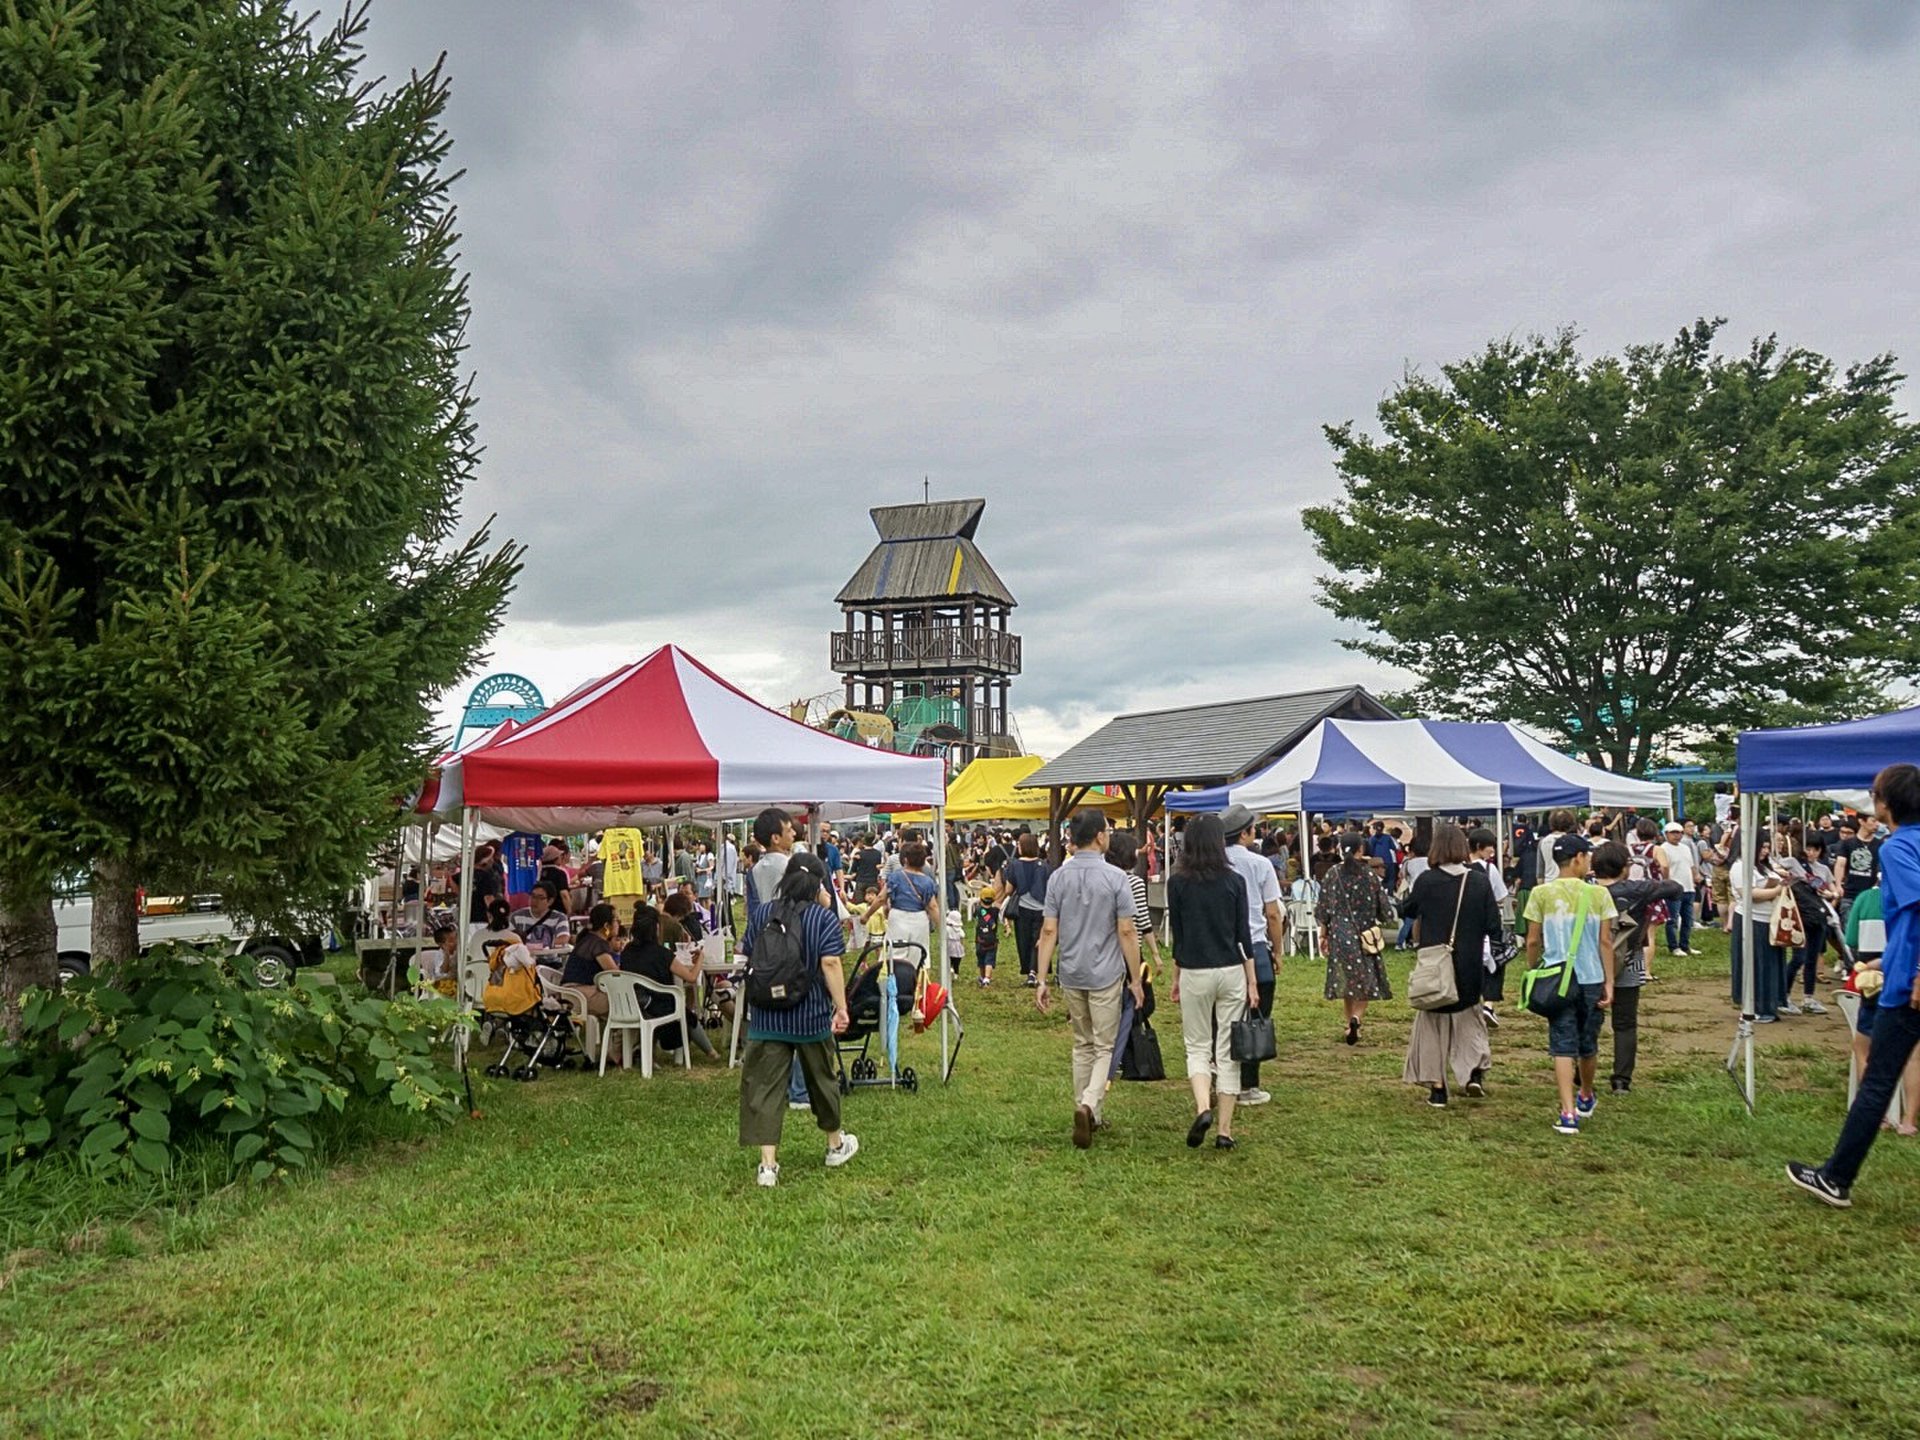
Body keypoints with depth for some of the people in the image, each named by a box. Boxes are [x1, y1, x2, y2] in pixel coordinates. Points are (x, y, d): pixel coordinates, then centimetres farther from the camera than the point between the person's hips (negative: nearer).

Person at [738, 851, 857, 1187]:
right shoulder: (824, 917, -7)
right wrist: (842, 1008, -12)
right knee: (822, 1080, 17)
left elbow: (748, 957, 9)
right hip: (811, 1017, -1)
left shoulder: (760, 913, 2)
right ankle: (836, 1145, 35)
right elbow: (830, 964, -16)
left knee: (764, 1086, 2)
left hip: (766, 1017, 1)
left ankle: (768, 1165, -5)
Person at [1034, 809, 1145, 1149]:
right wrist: (1135, 979, -2)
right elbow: (1126, 932, -10)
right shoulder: (1114, 878, -11)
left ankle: (1086, 1116, 22)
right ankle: (1088, 1104, -18)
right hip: (1106, 975, -4)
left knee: (1082, 1045, 18)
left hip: (1071, 975, 4)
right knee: (1104, 1047, 4)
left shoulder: (1058, 877, 0)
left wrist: (1041, 980, 1)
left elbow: (1048, 932, -2)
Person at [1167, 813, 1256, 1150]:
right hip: (1232, 972, 1)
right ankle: (1225, 1130, 8)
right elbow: (1243, 933, -1)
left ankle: (1203, 1107, -12)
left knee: (1197, 1046, 12)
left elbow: (1177, 934, 1)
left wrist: (1175, 978, 12)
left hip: (1194, 973, 0)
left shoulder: (1177, 883, -3)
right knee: (1228, 1051, 7)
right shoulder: (1234, 881, -2)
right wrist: (1252, 982, 5)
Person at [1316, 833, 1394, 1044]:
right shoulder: (1370, 874, -7)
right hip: (1366, 935, -2)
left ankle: (1351, 1024, 19)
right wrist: (1385, 918, 21)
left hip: (1340, 935, 2)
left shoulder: (1332, 875, -2)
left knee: (1346, 981, 14)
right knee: (1365, 981, 5)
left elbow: (1323, 908, 2)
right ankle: (1356, 1018, -17)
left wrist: (1323, 935, 13)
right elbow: (1384, 909, -1)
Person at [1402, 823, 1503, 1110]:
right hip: (1470, 967, 1)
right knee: (1468, 1017, 23)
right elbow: (1494, 926, -5)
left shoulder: (1426, 880, -11)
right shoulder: (1480, 881, -7)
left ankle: (1437, 1089, 11)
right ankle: (1475, 1071, 7)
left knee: (1433, 1022, 11)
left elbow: (1406, 910, 5)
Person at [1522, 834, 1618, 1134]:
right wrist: (1609, 982, 3)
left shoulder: (1541, 894, -3)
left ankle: (1568, 1113, -11)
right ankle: (1586, 1098, 41)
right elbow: (1606, 941, -2)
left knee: (1563, 1045, 0)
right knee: (1588, 1044, 18)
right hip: (1592, 979, 1)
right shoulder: (1599, 894, -2)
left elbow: (1532, 942, 0)